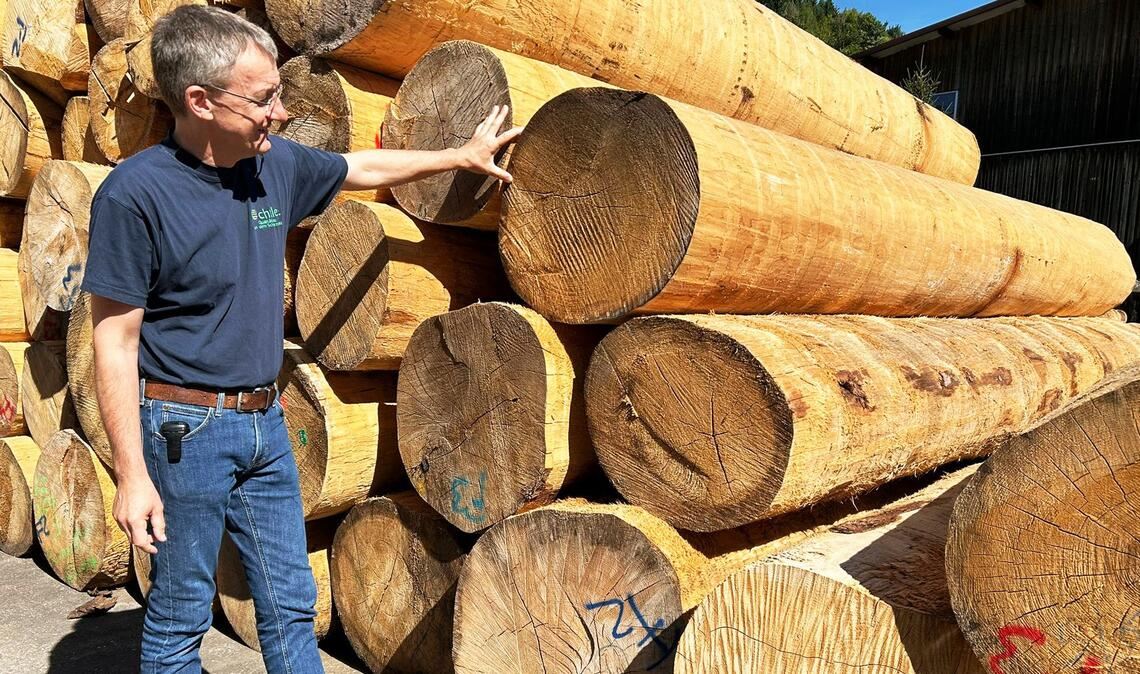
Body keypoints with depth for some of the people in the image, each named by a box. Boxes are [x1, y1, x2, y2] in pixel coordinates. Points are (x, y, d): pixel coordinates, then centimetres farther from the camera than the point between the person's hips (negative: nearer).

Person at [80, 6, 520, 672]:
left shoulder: (277, 164, 1)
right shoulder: (135, 192, -16)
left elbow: (364, 166, 19)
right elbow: (115, 343, -15)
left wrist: (461, 156, 26)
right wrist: (132, 475, -16)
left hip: (265, 422, 6)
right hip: (185, 429, -5)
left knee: (292, 605, 15)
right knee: (180, 620, 10)